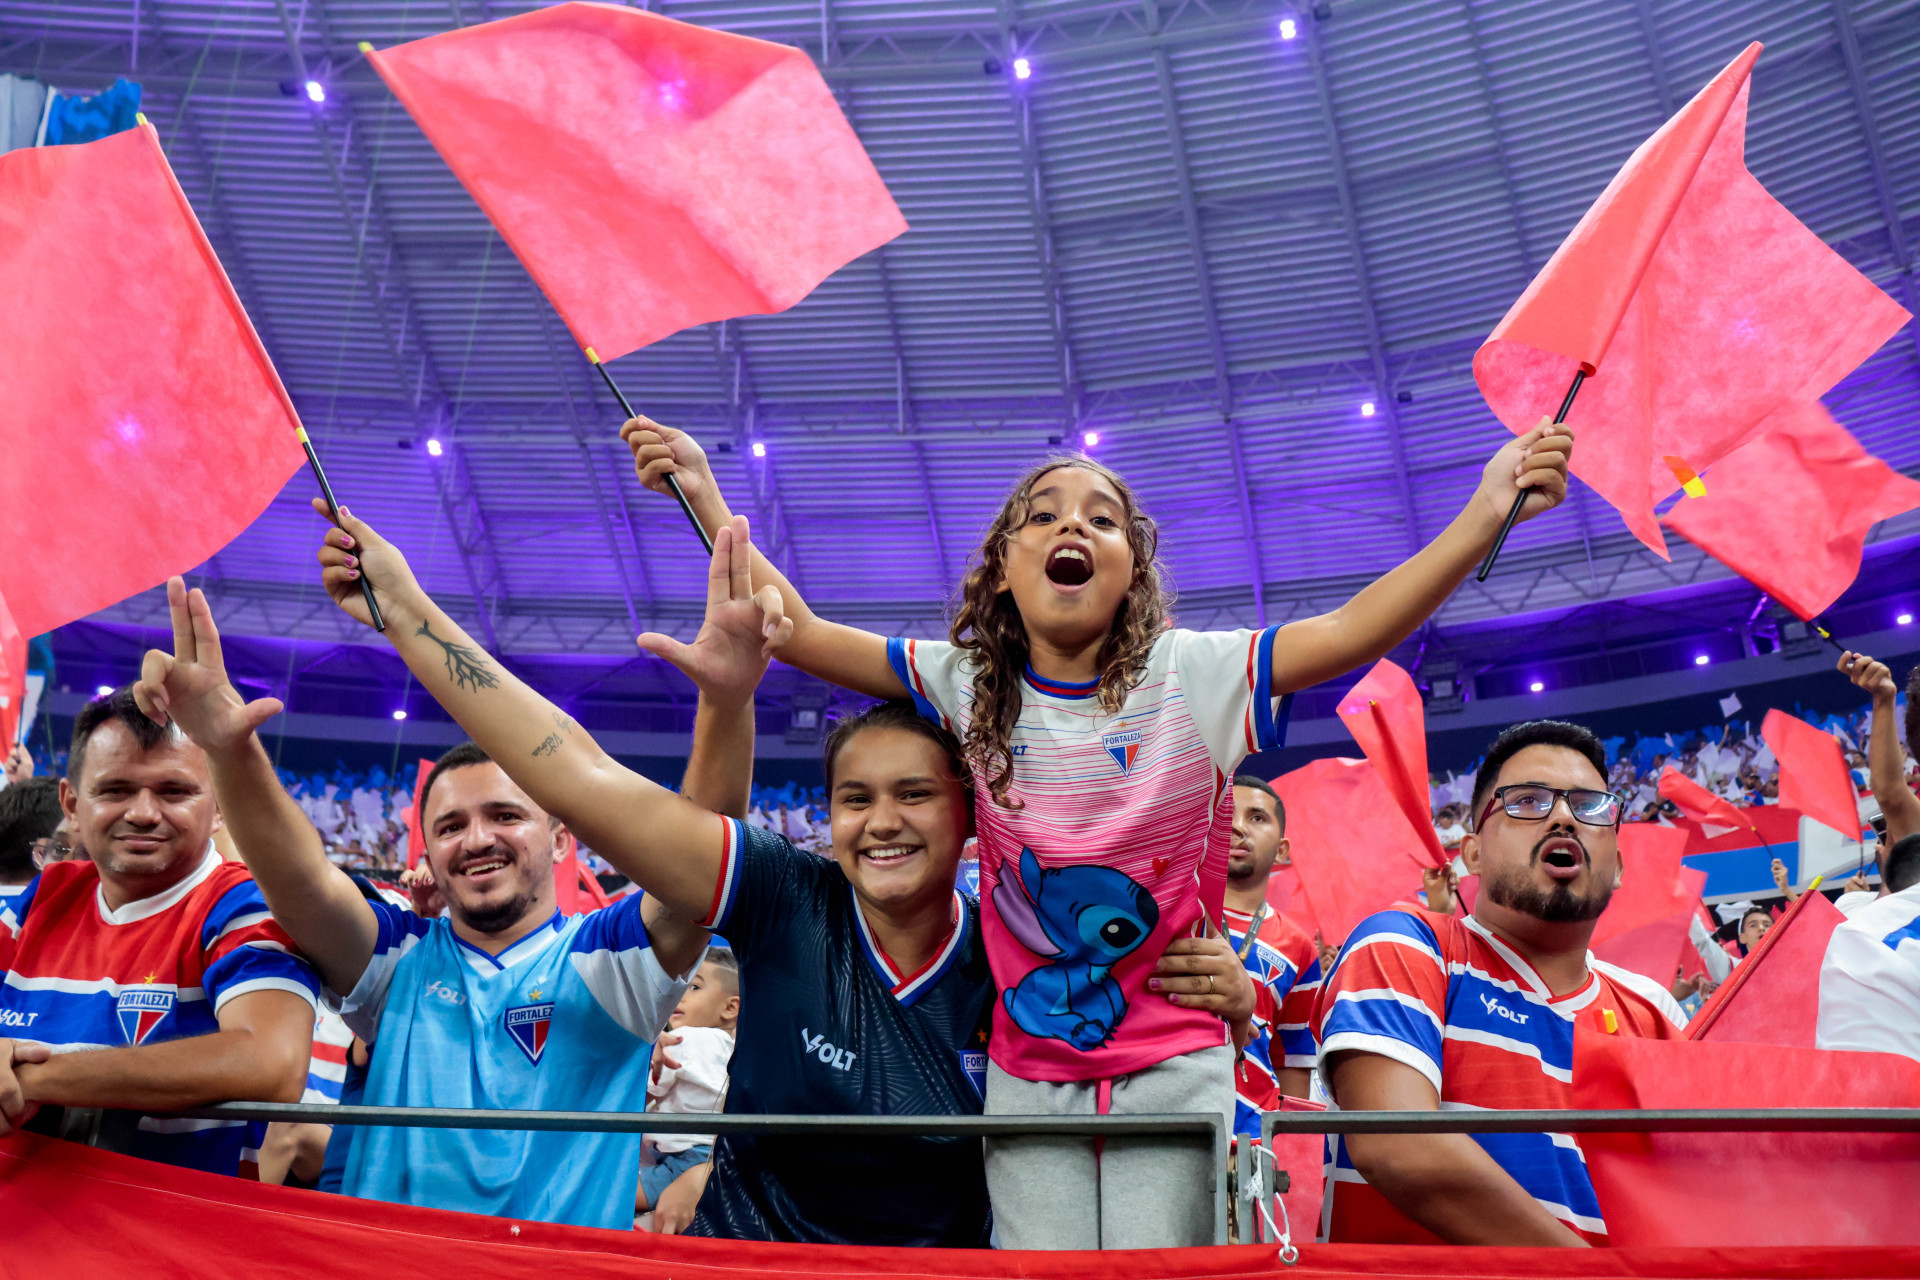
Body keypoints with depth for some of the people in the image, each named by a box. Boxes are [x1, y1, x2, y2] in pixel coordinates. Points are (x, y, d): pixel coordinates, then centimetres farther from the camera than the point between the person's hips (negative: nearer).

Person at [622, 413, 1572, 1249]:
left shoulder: (1192, 678, -7)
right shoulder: (967, 688, -1)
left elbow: (1348, 633, -16)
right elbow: (800, 633, -1)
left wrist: (1485, 514, -25)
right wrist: (705, 498, -6)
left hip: (1173, 1069, -1)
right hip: (1029, 1077, 2)